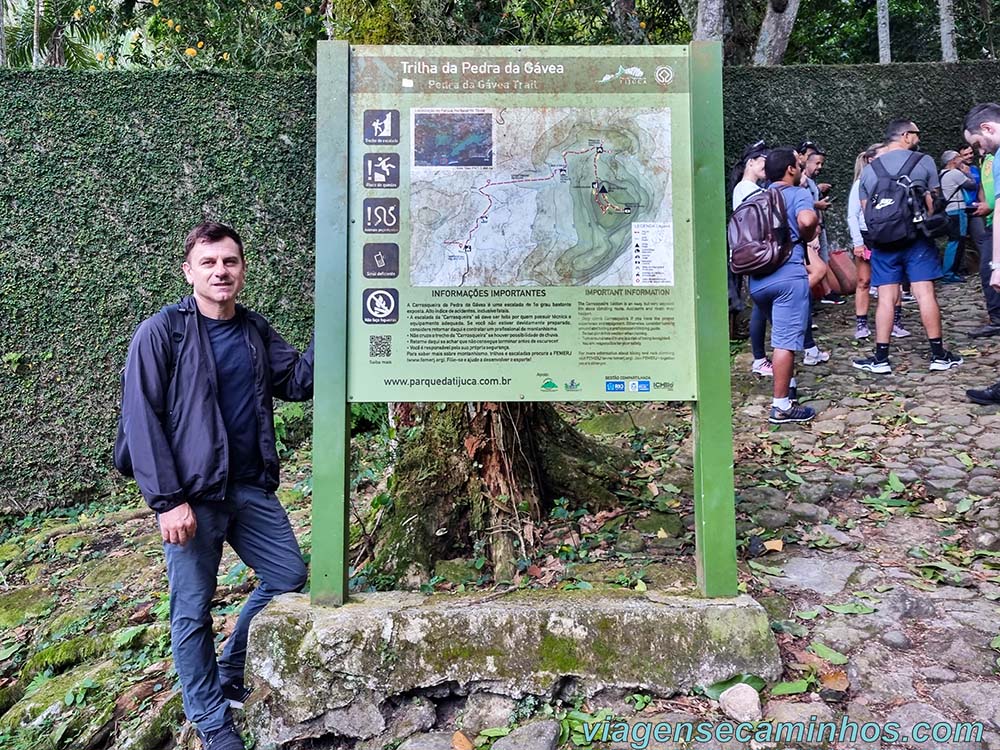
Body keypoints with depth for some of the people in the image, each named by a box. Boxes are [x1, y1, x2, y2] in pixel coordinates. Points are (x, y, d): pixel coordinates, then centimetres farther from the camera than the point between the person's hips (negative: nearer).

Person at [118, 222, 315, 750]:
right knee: (193, 610, 7)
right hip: (191, 496, -6)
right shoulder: (160, 333, -9)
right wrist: (167, 500, -16)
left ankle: (231, 676, 34)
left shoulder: (256, 332, 9)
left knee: (289, 577, 12)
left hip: (250, 488, 6)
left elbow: (297, 383, 5)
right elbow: (142, 420, -12)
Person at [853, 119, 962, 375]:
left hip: (883, 241, 2)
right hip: (917, 238, -2)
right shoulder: (923, 162, 1)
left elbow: (865, 211, 10)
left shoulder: (869, 169, 9)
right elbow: (933, 204, 2)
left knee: (886, 298, 2)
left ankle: (881, 358, 2)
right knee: (925, 294, 0)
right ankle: (939, 355, 6)